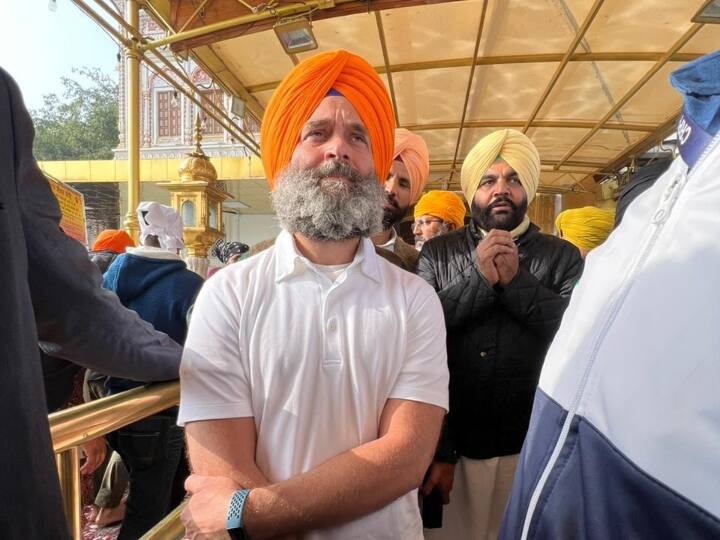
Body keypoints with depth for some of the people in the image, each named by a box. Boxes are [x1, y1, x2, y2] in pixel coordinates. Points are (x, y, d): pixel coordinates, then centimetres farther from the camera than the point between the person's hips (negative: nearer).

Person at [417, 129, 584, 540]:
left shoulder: (563, 257, 2)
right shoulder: (437, 253, 1)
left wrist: (517, 280, -17)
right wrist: (477, 277, -17)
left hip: (532, 445, 1)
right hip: (450, 443, 0)